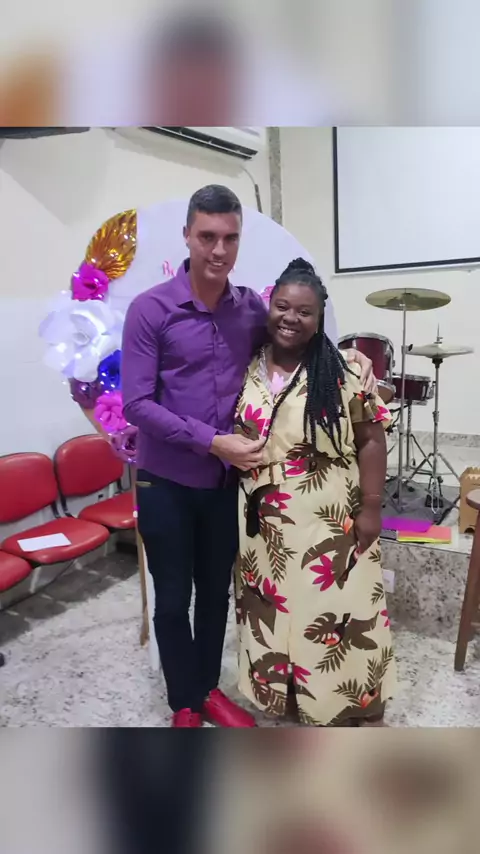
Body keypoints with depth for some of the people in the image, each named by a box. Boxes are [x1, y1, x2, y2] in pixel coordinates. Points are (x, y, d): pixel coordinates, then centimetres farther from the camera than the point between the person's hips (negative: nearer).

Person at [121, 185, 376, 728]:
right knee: (173, 599, 11)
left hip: (225, 480, 4)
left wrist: (345, 358, -6)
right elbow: (136, 404, -16)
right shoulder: (150, 309, -13)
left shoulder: (252, 308, 0)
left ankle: (209, 689, 40)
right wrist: (213, 441, -24)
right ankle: (184, 705, 33)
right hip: (165, 482, -3)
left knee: (216, 591, 18)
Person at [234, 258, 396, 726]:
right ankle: (283, 689, 42)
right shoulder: (246, 370, 0)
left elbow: (372, 440, -8)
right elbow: (229, 438, 8)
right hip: (265, 522, 4)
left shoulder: (340, 373, -11)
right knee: (274, 608, 18)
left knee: (332, 611, 8)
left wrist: (371, 508, -11)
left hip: (329, 522, -4)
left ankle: (341, 702, 31)